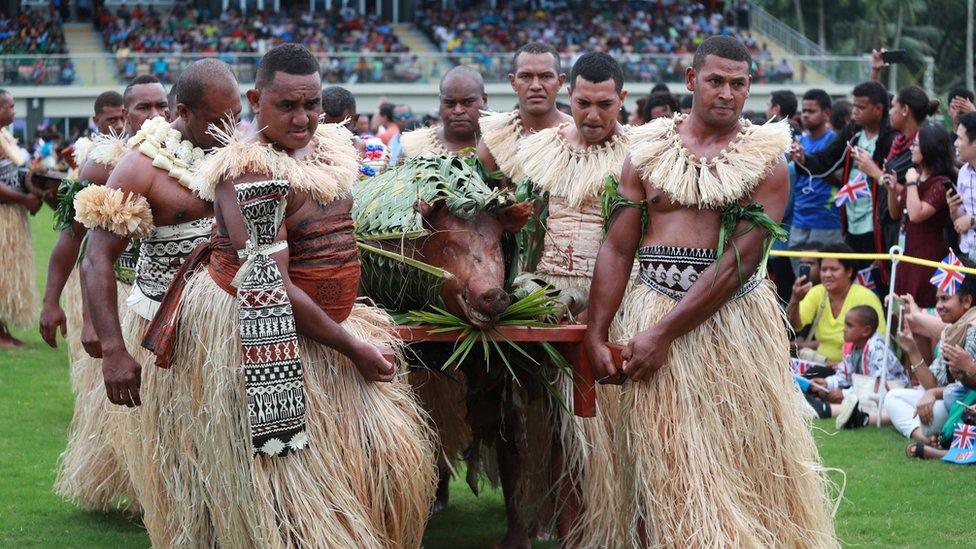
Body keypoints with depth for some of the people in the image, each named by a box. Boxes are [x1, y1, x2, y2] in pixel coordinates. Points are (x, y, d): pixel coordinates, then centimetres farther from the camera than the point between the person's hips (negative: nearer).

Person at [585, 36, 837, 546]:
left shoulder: (766, 159, -2)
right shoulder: (648, 149, 6)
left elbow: (740, 260, -11)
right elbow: (617, 248, 3)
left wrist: (664, 333, -16)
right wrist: (596, 336, -6)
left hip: (736, 317, -1)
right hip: (651, 307, 1)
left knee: (748, 455, 5)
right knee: (661, 466, 2)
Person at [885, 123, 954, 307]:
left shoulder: (941, 183, -14)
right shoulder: (916, 175, 12)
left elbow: (916, 215, -24)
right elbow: (896, 214, 18)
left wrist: (911, 183, -15)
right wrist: (892, 189, 0)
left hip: (928, 257, -8)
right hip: (908, 253, 8)